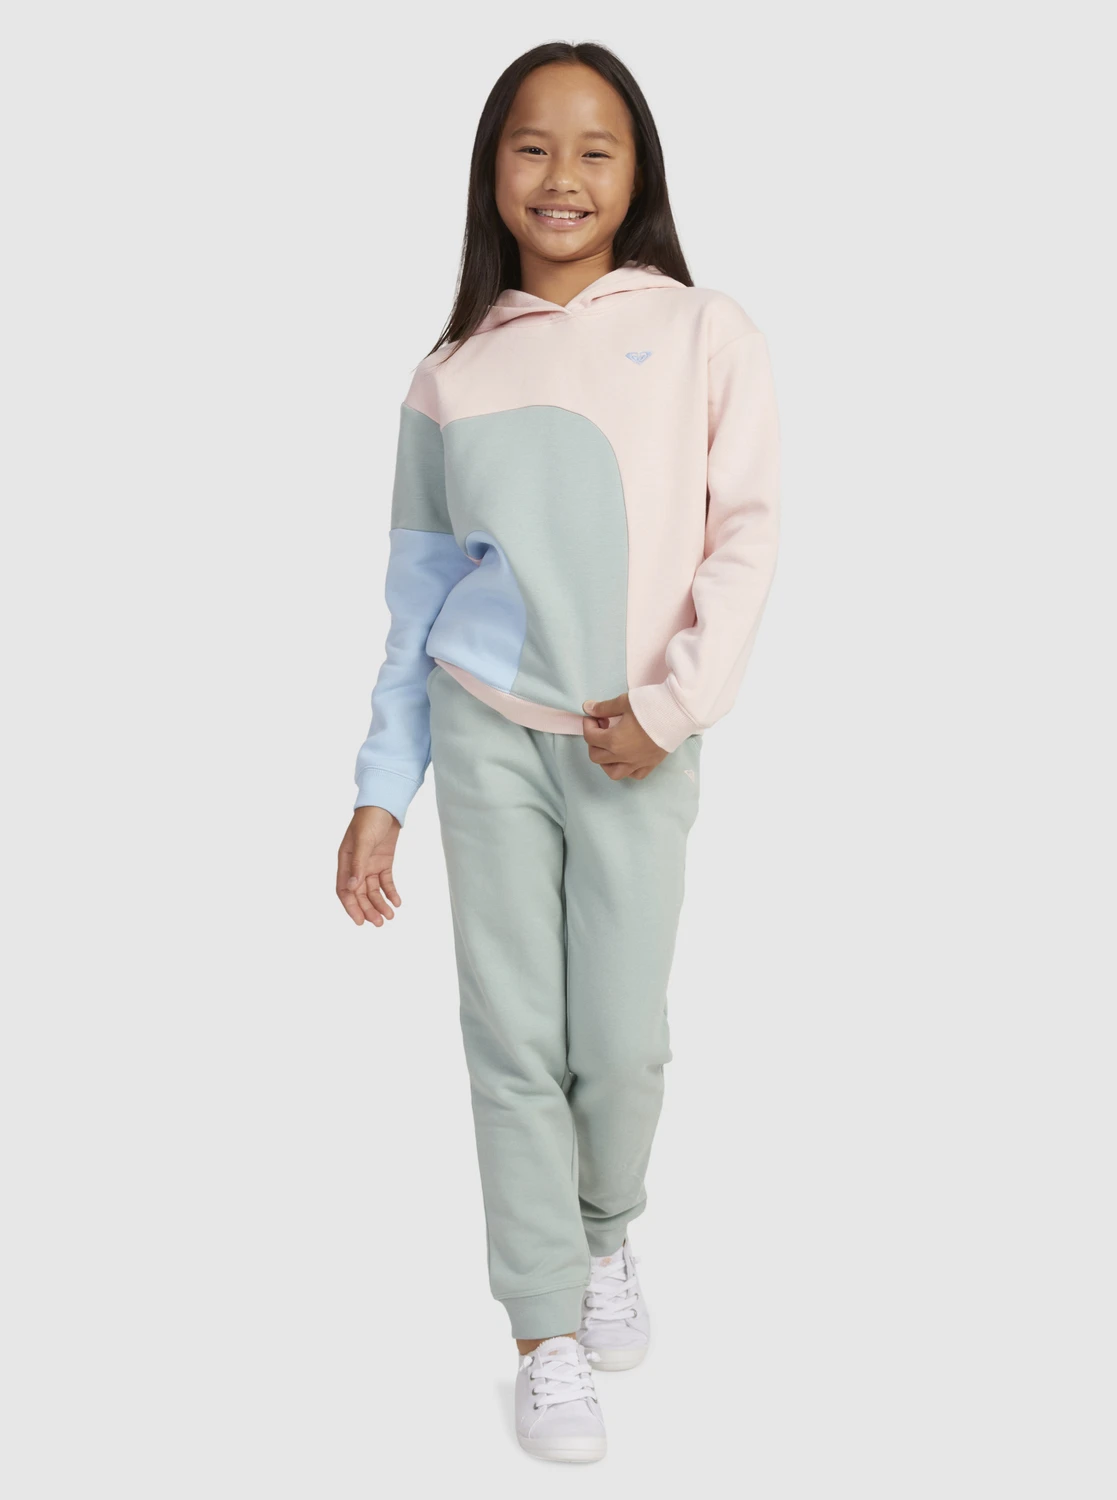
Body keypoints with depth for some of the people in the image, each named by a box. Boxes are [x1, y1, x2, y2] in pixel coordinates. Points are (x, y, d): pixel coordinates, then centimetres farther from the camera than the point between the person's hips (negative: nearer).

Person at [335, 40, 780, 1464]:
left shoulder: (703, 332, 0)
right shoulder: (451, 374, 5)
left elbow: (744, 532, -3)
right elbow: (417, 593, 7)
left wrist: (675, 703, -12)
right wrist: (381, 792, 4)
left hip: (639, 748, -1)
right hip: (487, 734, 1)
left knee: (623, 1044, 2)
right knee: (515, 1044, 3)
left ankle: (607, 1237, 34)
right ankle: (547, 1336, 19)